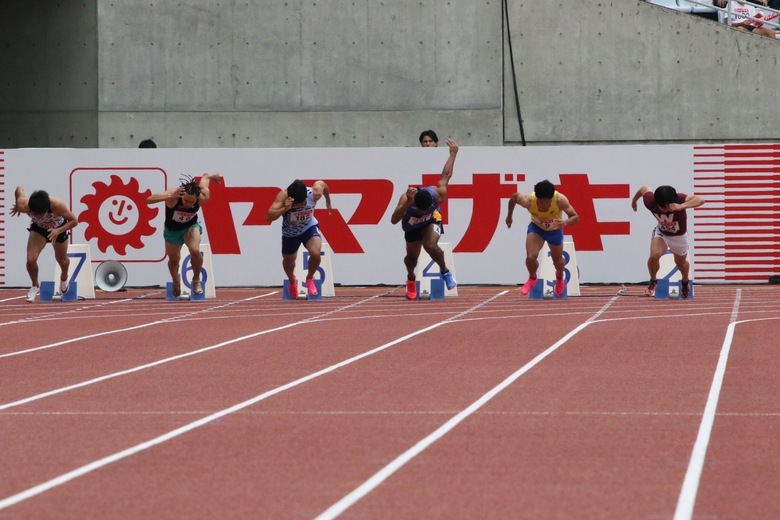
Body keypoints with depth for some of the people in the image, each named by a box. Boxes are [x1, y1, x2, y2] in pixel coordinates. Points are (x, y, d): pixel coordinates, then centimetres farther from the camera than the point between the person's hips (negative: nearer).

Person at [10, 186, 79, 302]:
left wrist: (58, 231, -45)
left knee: (62, 260, 20)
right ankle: (35, 286, 13)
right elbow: (19, 189, -15)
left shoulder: (57, 205, -44)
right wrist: (17, 206, 3)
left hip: (58, 228, -1)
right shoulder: (23, 205, -38)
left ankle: (64, 278, 56)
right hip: (38, 228, 1)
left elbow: (74, 221, -31)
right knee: (31, 260, -17)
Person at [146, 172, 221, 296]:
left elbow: (205, 176, -10)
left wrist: (214, 175, 14)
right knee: (174, 259, 13)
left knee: (195, 250, -27)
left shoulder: (203, 197, -31)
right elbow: (149, 200, -47)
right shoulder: (174, 195, -38)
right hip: (172, 229, 0)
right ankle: (176, 283, 48)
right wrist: (169, 196, -61)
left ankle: (196, 280, 2)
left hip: (191, 226, 0)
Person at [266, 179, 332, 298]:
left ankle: (310, 279, 9)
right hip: (290, 232, 0)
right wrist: (284, 209, -56)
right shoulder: (283, 196, -36)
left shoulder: (315, 193, -30)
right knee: (288, 260, 18)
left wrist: (328, 202, 12)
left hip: (309, 227, 0)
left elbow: (322, 184, -4)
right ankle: (292, 282, 55)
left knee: (316, 253, -24)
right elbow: (268, 217, -41)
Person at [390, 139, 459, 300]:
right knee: (412, 257, 13)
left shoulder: (438, 194, -37)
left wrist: (453, 154, -4)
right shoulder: (406, 199, -42)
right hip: (412, 226, 1)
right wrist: (407, 204, -64)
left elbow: (446, 175, -18)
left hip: (431, 221, -1)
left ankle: (445, 271, -2)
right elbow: (393, 220, -51)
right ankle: (411, 278, 48)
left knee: (431, 246, -29)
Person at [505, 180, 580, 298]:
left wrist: (565, 222, -59)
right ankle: (532, 278, 14)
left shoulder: (560, 200, -40)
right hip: (536, 227, -1)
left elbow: (575, 217, -36)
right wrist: (509, 216, 1)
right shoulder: (528, 200, -36)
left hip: (555, 229, 1)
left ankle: (560, 278, 56)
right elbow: (513, 197, -14)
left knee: (558, 260, 18)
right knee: (531, 257, -21)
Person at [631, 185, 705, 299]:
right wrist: (634, 200, 12)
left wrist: (681, 206, -68)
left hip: (679, 236, 0)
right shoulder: (650, 202, -31)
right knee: (654, 255, -25)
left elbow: (700, 200, -54)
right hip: (661, 233, 0)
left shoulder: (679, 199, -39)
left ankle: (685, 282, 56)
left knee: (681, 262, 21)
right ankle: (653, 281, 6)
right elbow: (644, 189, -8)